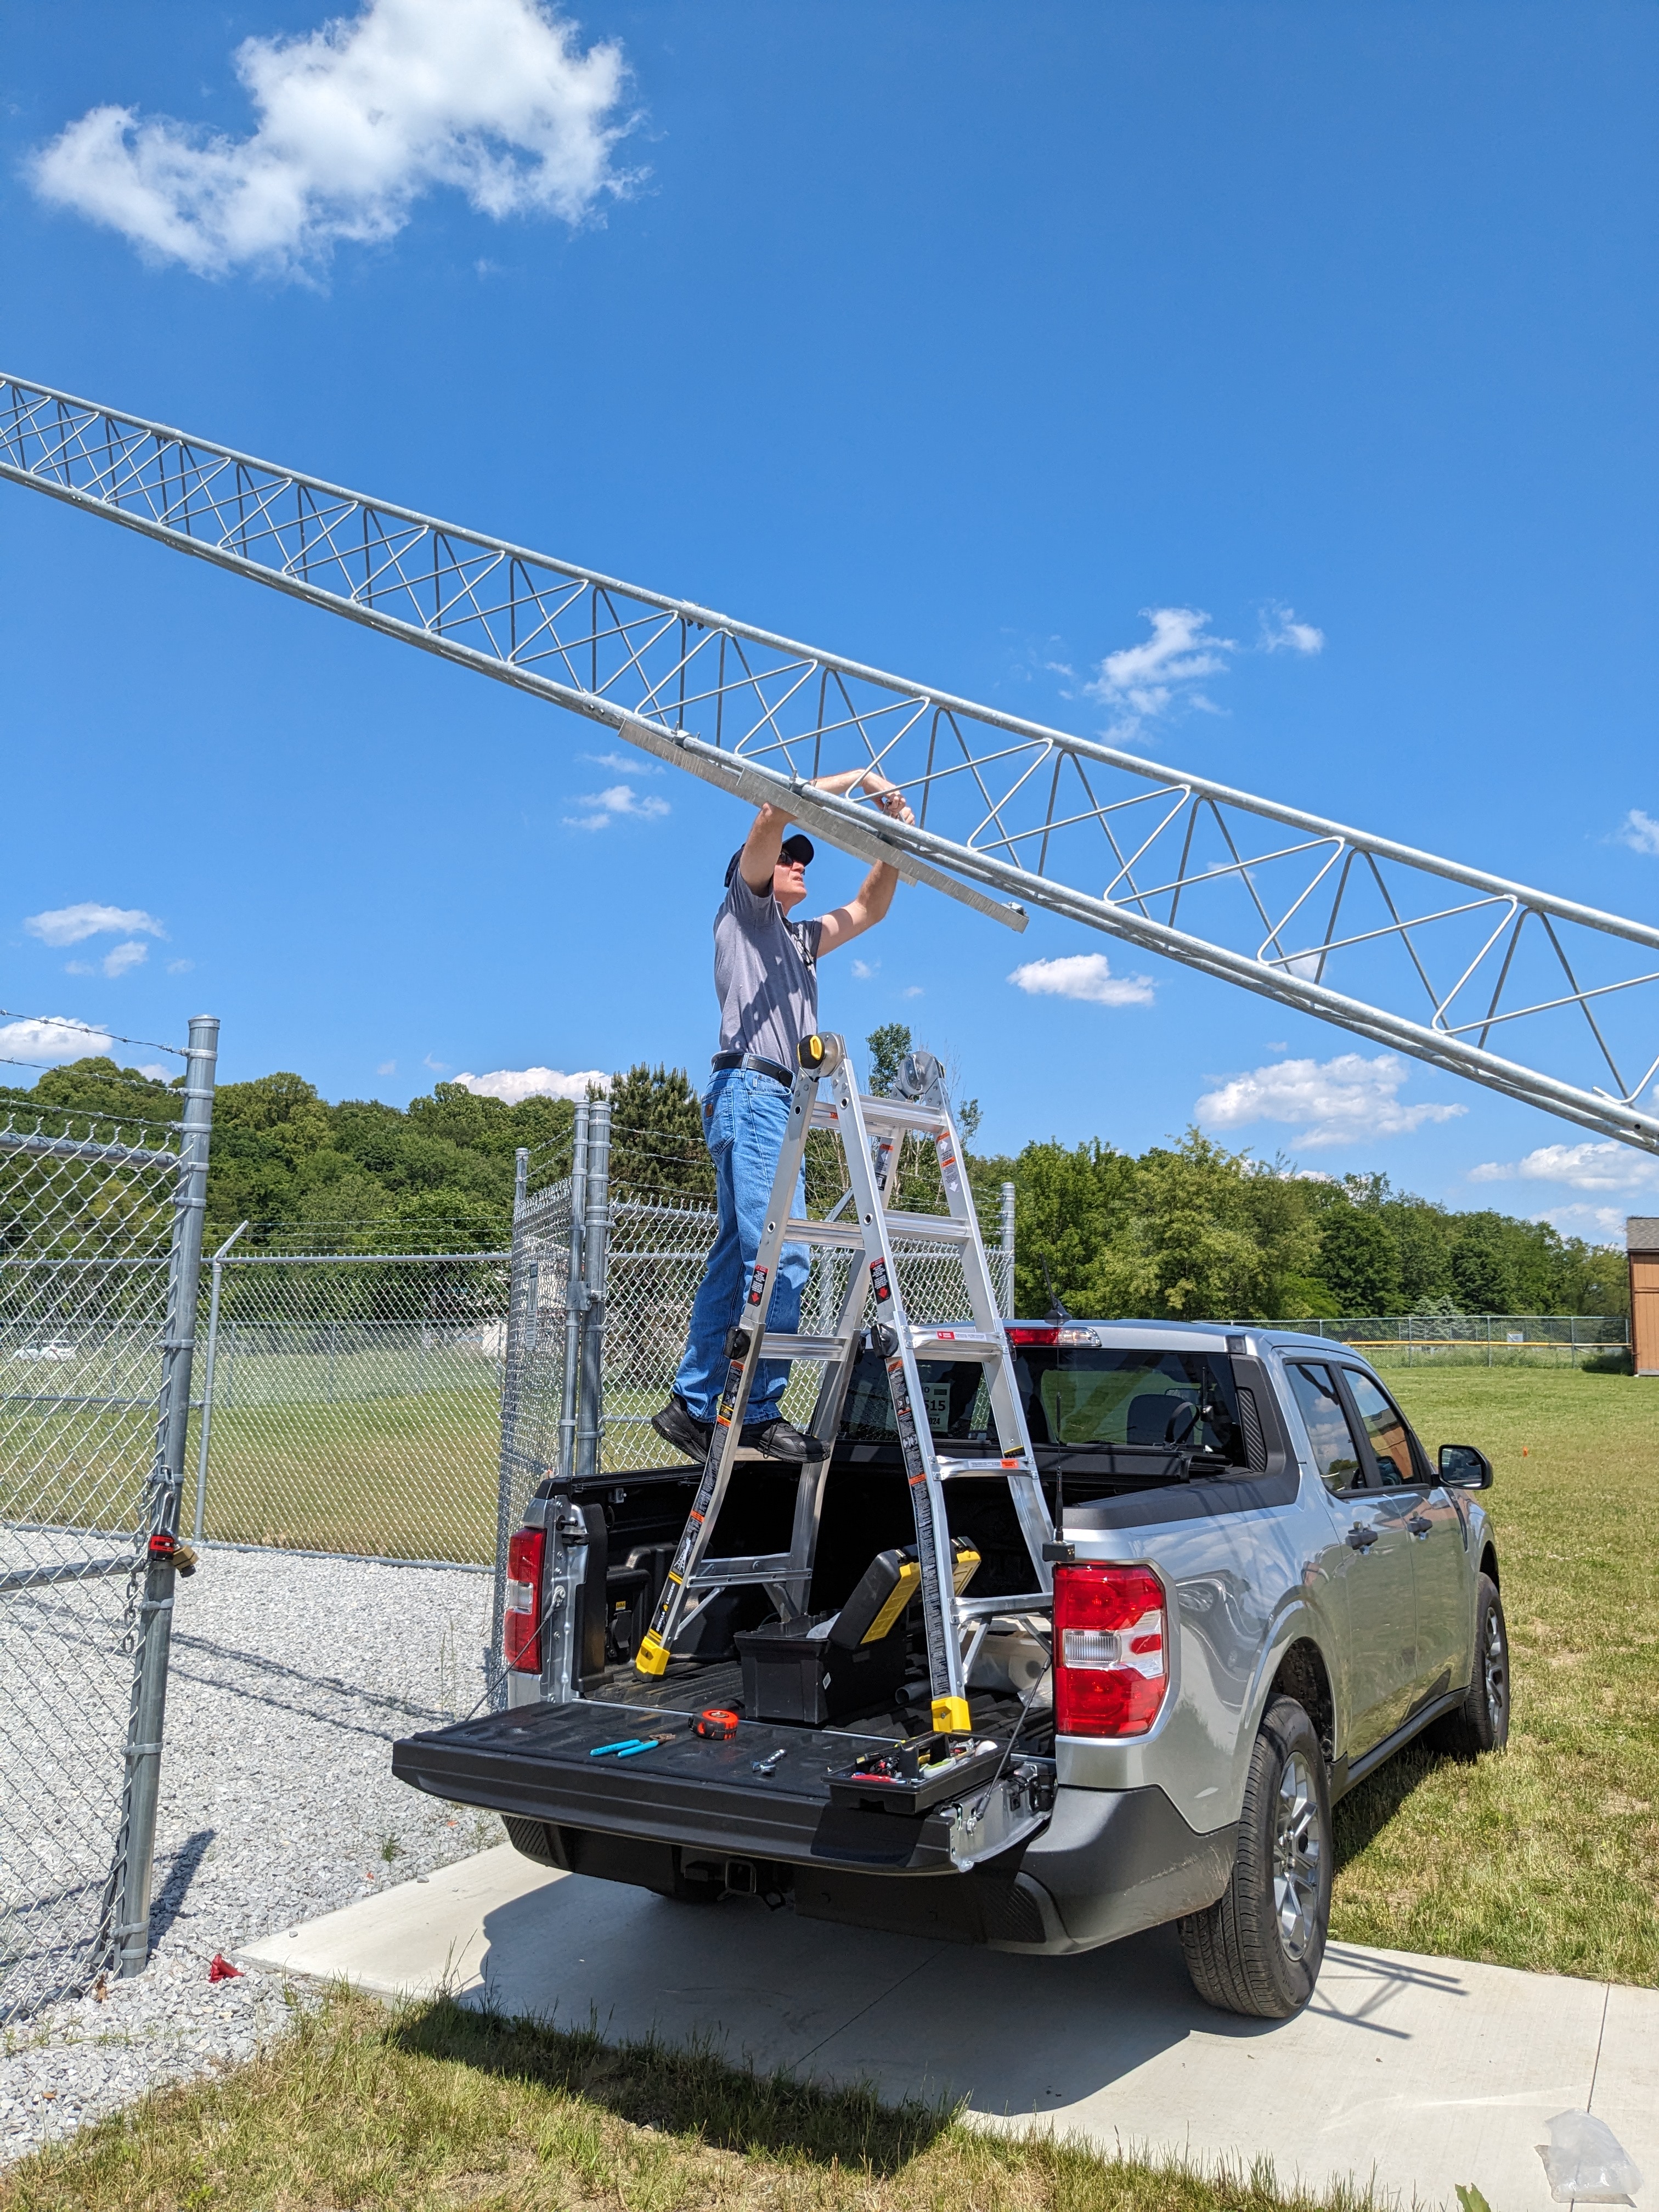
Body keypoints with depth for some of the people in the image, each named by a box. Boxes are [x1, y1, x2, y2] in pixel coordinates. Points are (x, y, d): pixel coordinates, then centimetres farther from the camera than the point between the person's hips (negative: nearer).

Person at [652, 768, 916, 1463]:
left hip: (776, 1103, 9)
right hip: (748, 1090, -9)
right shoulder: (744, 907, 10)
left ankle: (691, 1406, 7)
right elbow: (774, 813, -2)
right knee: (781, 1256, -18)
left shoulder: (801, 939, 31)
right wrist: (860, 778, 4)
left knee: (737, 1261, 5)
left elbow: (869, 909, 36)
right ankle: (762, 1411, -16)